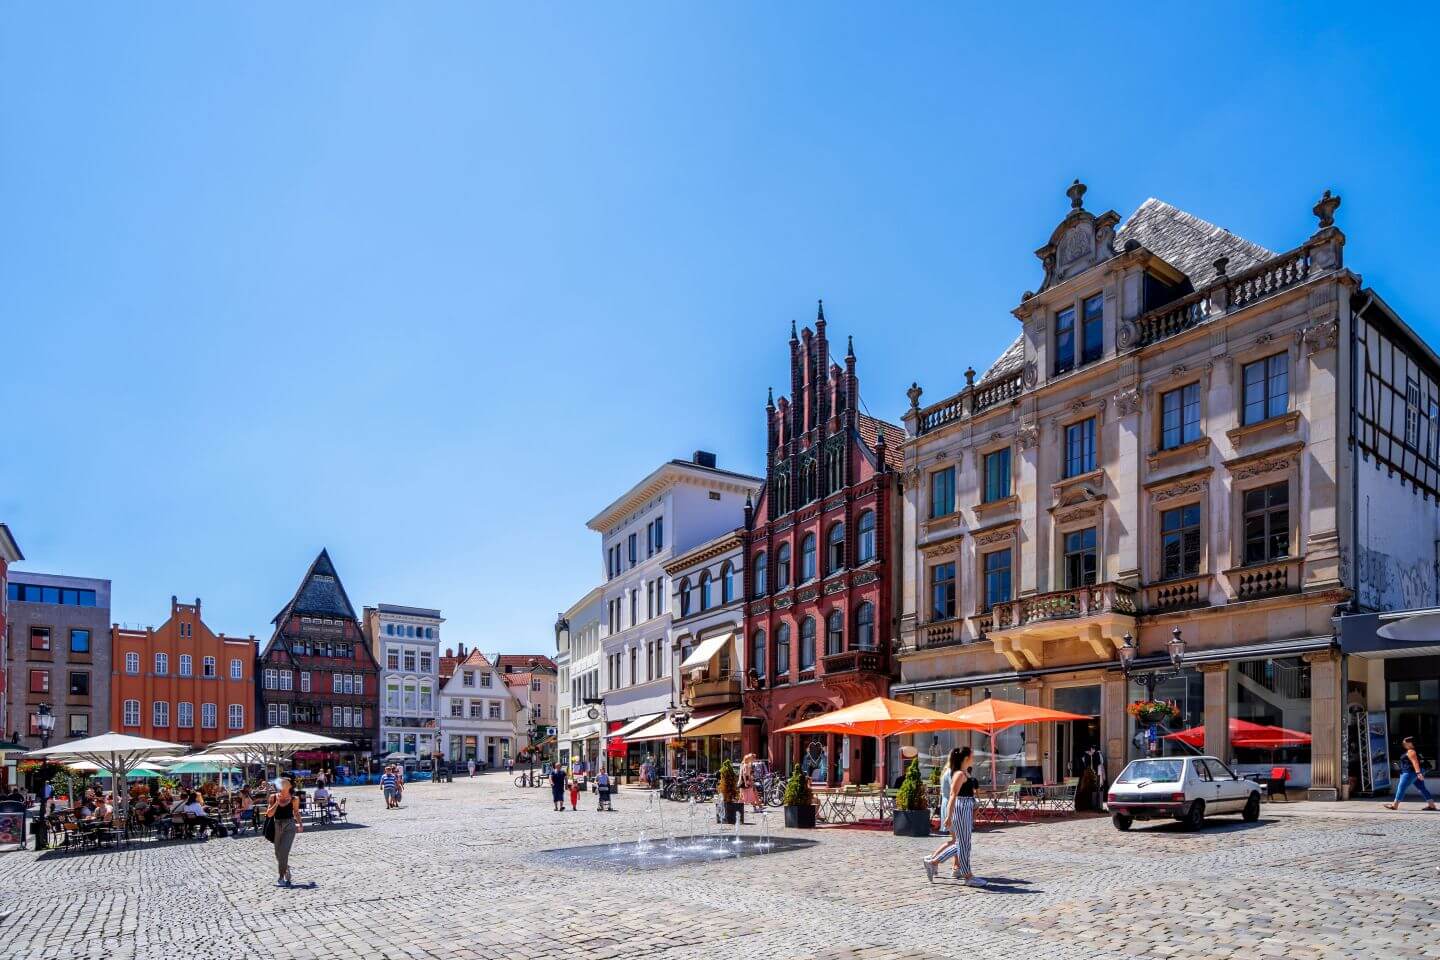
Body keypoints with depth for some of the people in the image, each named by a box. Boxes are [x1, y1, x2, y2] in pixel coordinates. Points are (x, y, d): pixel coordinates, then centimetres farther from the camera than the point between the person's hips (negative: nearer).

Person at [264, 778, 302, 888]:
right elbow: (269, 814, -7)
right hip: (277, 826, 4)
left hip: (289, 826, -4)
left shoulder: (294, 799, -7)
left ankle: (282, 878, -3)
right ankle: (286, 876, 30)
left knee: (283, 853, -13)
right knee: (278, 854, 12)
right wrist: (277, 802, -17)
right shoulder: (273, 797, -4)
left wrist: (300, 824, 14)